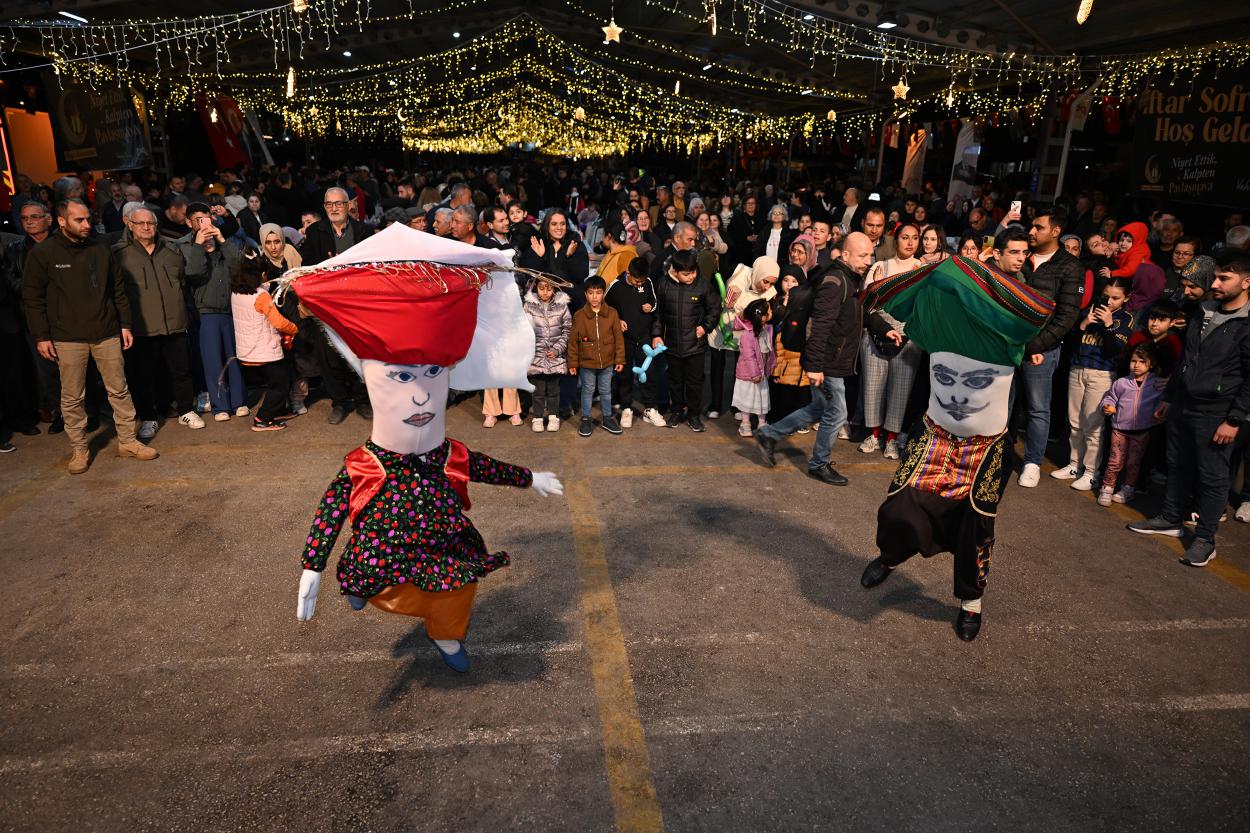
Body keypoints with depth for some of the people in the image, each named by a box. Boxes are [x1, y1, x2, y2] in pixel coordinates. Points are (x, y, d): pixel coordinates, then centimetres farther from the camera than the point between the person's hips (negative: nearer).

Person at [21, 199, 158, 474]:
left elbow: (118, 291, 12)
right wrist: (41, 336, -5)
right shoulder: (42, 254, -2)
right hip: (68, 338, -2)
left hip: (107, 333, 2)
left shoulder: (100, 250, 6)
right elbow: (32, 298, -1)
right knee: (72, 397, 4)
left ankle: (128, 442, 17)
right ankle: (78, 449, 16)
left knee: (119, 390, 7)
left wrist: (125, 324, 7)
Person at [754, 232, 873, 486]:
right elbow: (819, 326, -26)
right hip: (827, 363, -10)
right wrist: (814, 366, -28)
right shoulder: (834, 283, -20)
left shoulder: (852, 280, 11)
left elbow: (857, 318, 23)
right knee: (836, 414, 2)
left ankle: (769, 434, 27)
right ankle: (819, 464, 21)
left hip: (836, 362, 10)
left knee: (819, 410, 19)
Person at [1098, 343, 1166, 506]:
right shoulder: (1121, 383, 0)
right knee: (1115, 460, 1)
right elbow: (1111, 397, 9)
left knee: (1133, 462, 11)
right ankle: (1107, 488, 11)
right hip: (1120, 428, 0)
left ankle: (1127, 489, 24)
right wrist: (1107, 406, -10)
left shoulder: (1158, 384, -1)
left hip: (1142, 431, 0)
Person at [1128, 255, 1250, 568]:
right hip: (1182, 406, 7)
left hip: (1214, 415, -7)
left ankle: (1205, 538, 11)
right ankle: (1170, 519, 30)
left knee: (1212, 477, 2)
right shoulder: (1205, 313, 11)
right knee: (1178, 466, 16)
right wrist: (1168, 398, 19)